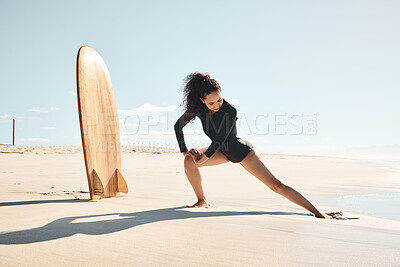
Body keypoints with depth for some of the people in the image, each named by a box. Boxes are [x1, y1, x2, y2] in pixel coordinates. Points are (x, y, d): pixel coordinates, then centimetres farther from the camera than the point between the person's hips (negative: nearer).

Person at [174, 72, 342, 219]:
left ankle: (317, 212, -10)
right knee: (189, 161, -14)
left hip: (242, 151, -5)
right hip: (222, 151, 6)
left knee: (276, 184, -13)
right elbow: (178, 126, -3)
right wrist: (184, 151, -9)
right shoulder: (198, 108, -16)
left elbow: (219, 139, -30)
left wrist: (202, 159, -20)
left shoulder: (230, 110, -32)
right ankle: (202, 201, 5)